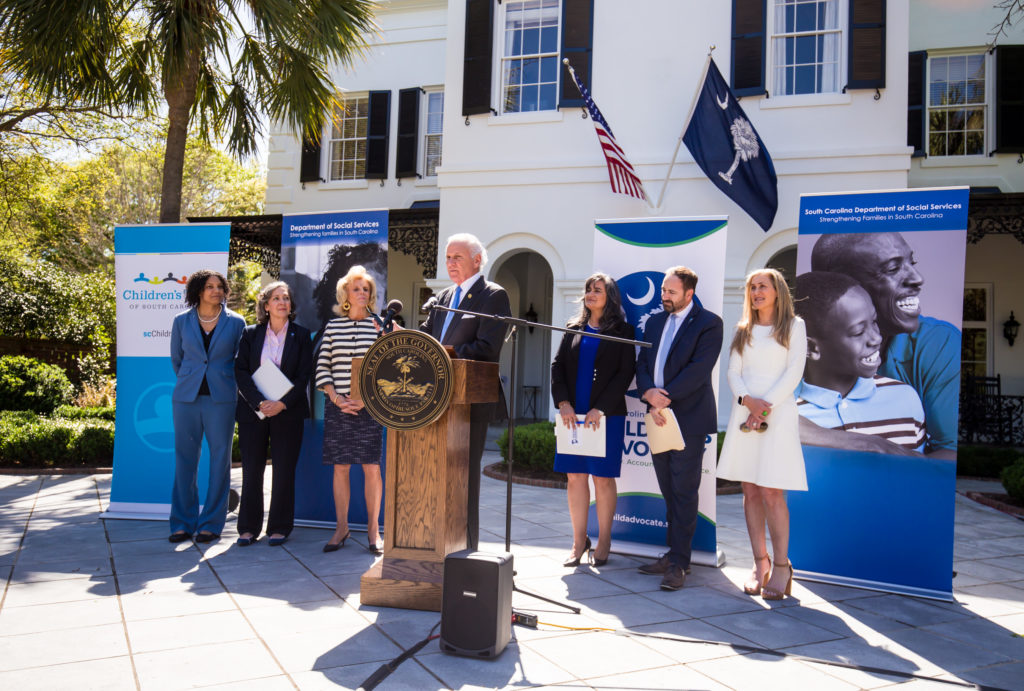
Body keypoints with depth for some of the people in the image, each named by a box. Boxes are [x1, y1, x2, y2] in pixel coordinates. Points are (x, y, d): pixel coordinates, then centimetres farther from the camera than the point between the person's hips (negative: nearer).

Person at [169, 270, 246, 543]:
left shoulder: (236, 322, 3)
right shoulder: (182, 321, 7)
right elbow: (176, 358, 19)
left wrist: (225, 383, 9)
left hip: (221, 398, -1)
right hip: (186, 398, 1)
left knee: (220, 458, 1)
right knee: (185, 459, 4)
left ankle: (211, 523, 12)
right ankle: (183, 522, 15)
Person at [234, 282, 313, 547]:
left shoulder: (301, 335, 4)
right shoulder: (250, 334, 7)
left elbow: (304, 375, -2)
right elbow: (240, 371, 0)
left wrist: (282, 403, -14)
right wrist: (259, 402, -13)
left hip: (288, 412, -1)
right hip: (253, 411, 1)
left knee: (284, 471, 3)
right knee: (252, 470, 4)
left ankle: (279, 527, 14)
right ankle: (249, 527, 15)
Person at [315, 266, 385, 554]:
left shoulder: (379, 325, 6)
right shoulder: (333, 326, 9)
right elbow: (322, 368, 7)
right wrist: (336, 398, -6)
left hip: (369, 407, -1)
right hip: (338, 406, 1)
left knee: (371, 467, -2)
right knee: (340, 467, 5)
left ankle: (373, 529, 8)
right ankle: (342, 528, 15)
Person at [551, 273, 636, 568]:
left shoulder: (622, 332, 2)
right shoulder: (573, 329, 13)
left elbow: (625, 373, -5)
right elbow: (557, 366, 8)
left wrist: (600, 409, -13)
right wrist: (563, 403, -6)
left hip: (606, 415, -3)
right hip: (573, 414, 4)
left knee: (603, 477, 2)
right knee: (575, 476, 5)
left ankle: (604, 542, 14)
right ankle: (579, 541, 14)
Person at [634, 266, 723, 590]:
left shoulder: (708, 323, -5)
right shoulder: (654, 322, 16)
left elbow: (698, 369, -14)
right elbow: (642, 364, 10)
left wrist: (665, 400, -17)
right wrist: (649, 393, -10)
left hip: (688, 418, -6)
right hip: (658, 417, 6)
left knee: (683, 492, -3)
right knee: (669, 492, 12)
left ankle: (679, 563, 3)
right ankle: (674, 554, 21)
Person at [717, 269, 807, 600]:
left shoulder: (794, 326, 6)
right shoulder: (743, 330, 17)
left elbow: (793, 373, -3)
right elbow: (733, 372, 9)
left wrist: (764, 406, -12)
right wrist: (747, 399, -10)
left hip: (778, 414, -4)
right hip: (744, 413, 4)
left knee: (771, 493, -9)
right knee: (750, 491, 3)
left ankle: (781, 566, 1)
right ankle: (760, 564, 10)